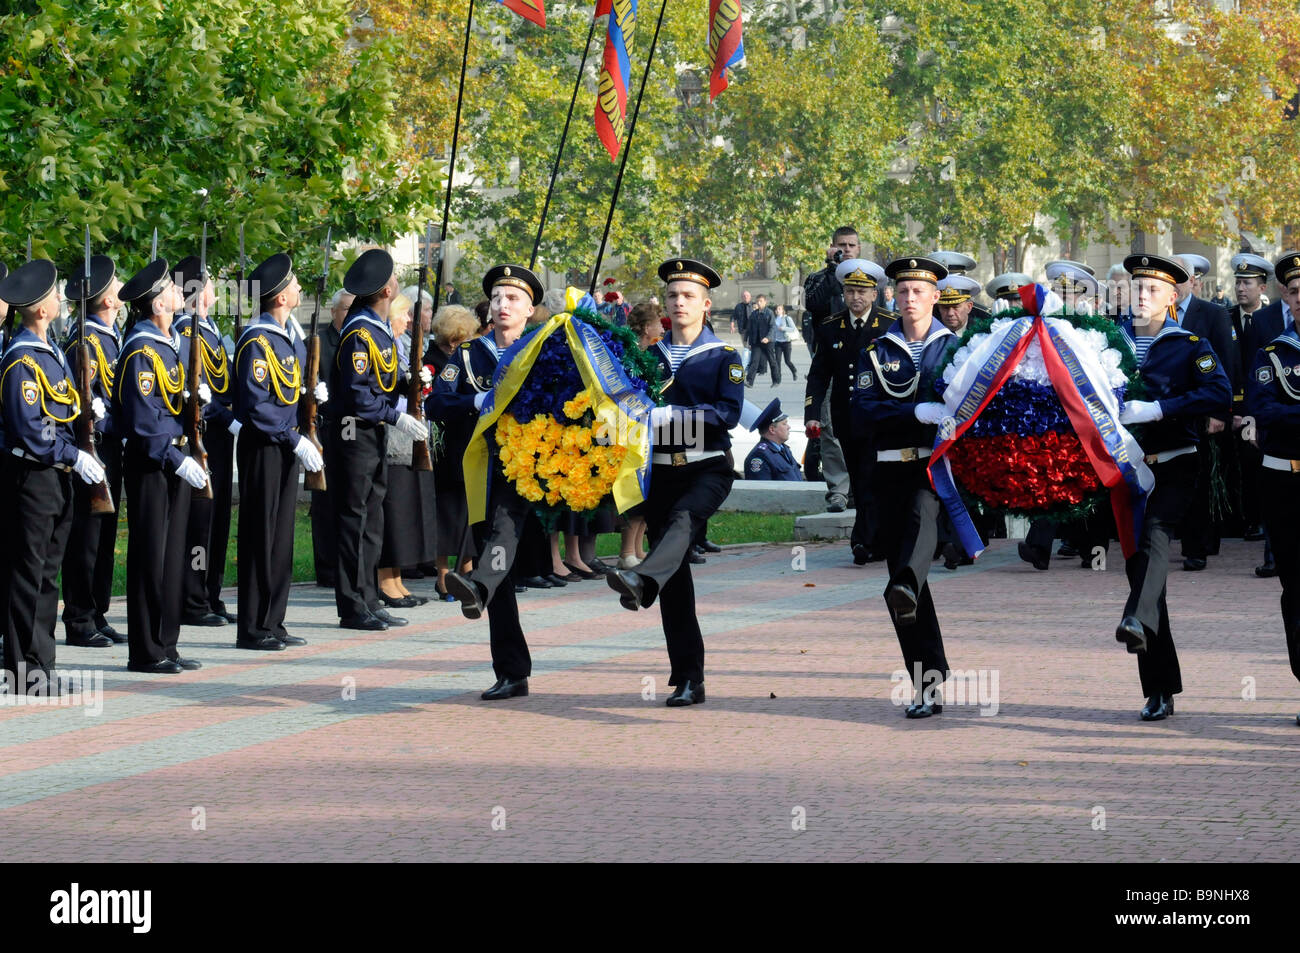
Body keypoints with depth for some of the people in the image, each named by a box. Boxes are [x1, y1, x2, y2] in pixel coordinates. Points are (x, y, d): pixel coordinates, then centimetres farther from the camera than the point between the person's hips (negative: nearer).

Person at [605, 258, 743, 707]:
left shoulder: (723, 356, 3)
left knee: (683, 518, -37)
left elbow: (730, 412, -10)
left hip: (708, 469, -4)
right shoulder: (650, 356, 14)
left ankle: (641, 581, -64)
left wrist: (674, 415, -19)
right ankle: (688, 680, 2)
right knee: (675, 580, 0)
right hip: (662, 471, 4)